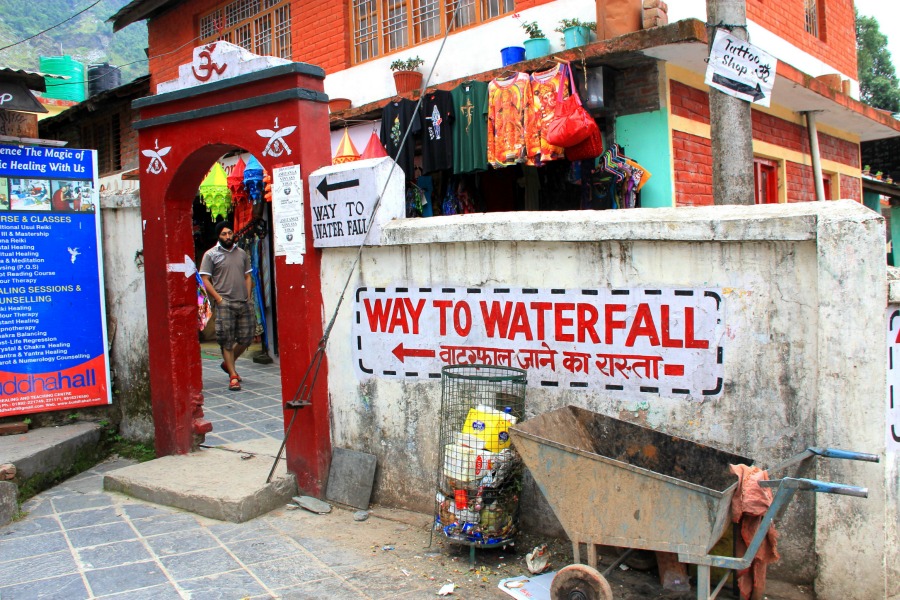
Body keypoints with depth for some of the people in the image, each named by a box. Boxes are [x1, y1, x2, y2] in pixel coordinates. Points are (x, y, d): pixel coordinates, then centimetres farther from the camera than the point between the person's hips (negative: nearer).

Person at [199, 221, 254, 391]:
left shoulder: (241, 254, 16)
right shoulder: (211, 254, 2)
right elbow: (205, 280, -2)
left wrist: (248, 297, 7)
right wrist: (219, 299, -11)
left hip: (243, 303, 5)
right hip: (224, 304, -4)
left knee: (246, 337, 5)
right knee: (227, 341, -4)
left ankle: (228, 363, 29)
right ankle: (233, 376, 3)